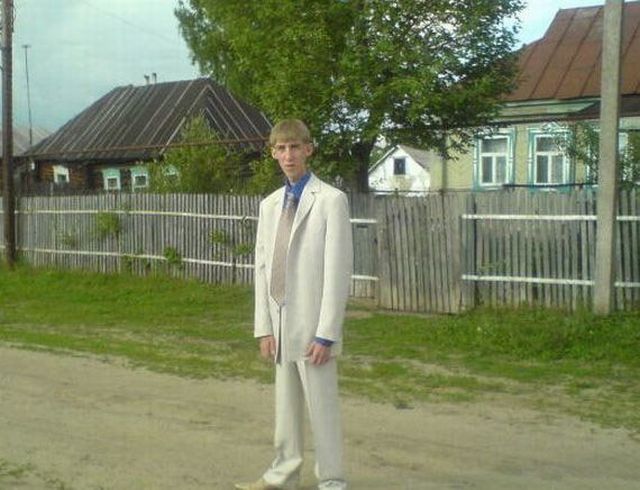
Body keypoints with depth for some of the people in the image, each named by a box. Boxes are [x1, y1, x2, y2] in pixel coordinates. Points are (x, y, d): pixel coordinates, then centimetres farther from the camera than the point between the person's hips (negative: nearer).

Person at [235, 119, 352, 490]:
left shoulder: (331, 200, -9)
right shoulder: (270, 204, 11)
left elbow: (338, 270, -13)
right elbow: (262, 267, 11)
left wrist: (326, 333, -15)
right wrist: (264, 327, 5)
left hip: (312, 325, -6)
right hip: (281, 324, 6)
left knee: (322, 407, 2)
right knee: (286, 404, 17)